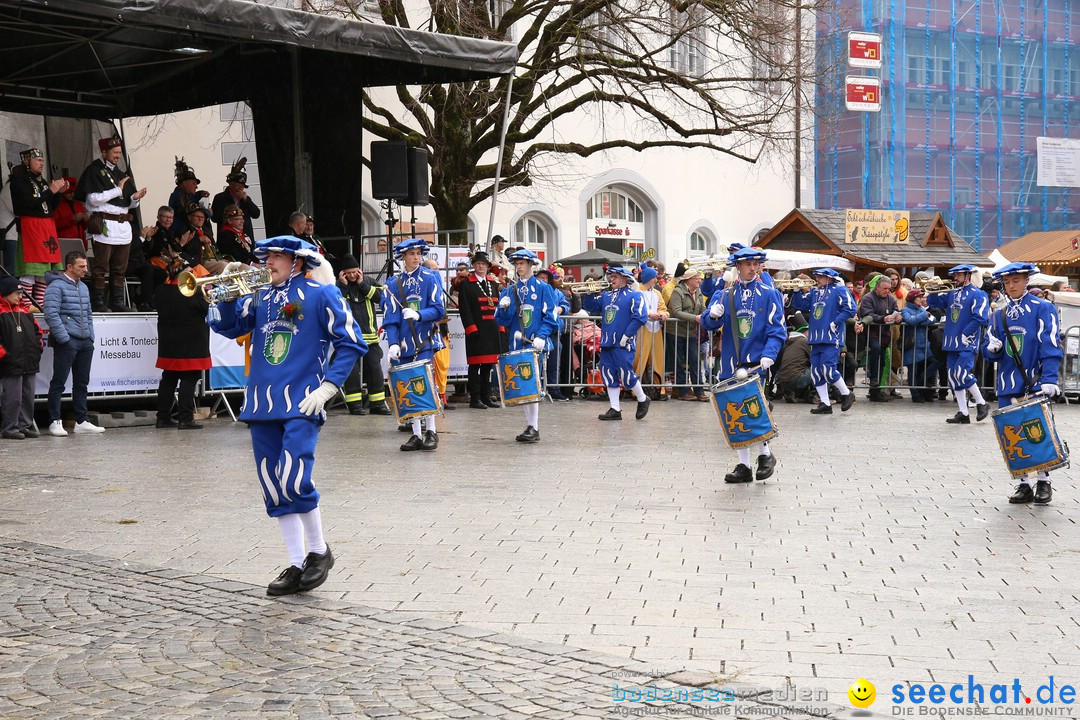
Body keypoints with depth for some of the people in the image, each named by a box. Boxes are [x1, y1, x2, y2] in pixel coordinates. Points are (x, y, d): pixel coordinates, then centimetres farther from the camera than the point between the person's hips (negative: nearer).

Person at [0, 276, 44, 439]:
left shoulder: (24, 311, 17)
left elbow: (37, 330, 24)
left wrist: (38, 349, 12)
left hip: (30, 364, 7)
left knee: (28, 397, 11)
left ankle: (25, 425, 19)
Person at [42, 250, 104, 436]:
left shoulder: (83, 287, 18)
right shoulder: (57, 286, -8)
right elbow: (51, 314, -16)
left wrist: (91, 337, 13)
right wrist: (64, 339, -17)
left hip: (85, 343, 8)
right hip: (66, 342, -8)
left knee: (82, 383, 10)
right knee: (59, 382, -3)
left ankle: (82, 422, 15)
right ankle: (55, 422, 1)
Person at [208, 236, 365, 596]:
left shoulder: (321, 294, -1)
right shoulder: (260, 298, 13)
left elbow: (350, 343, -3)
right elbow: (226, 325, 13)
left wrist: (327, 387, -10)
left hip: (301, 403, -6)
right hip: (262, 403, 6)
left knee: (294, 482, -16)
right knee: (275, 490, 6)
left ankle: (318, 551, 6)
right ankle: (296, 566, 15)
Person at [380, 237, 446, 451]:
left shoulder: (430, 278, 2)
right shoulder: (393, 284, 6)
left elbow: (439, 309, -4)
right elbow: (390, 317, 1)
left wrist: (419, 315, -21)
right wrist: (393, 343, -10)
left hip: (424, 341, -2)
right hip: (403, 344, 2)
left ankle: (430, 431, 1)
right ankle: (416, 434, 11)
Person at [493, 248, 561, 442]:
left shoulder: (543, 288, 1)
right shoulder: (509, 291, 13)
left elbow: (551, 316, -4)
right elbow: (503, 320, 11)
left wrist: (541, 336, -16)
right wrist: (503, 307, -10)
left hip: (535, 343, -5)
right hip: (516, 343, 5)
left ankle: (534, 428, -11)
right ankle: (530, 426, 14)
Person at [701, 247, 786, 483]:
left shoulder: (769, 294, 2)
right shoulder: (724, 295, 9)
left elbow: (776, 330, -3)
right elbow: (707, 324, 1)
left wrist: (769, 355, -19)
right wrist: (713, 315, -23)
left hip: (756, 363, -3)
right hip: (731, 364, 3)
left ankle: (765, 454, 9)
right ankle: (743, 466, 14)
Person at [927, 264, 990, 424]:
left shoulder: (978, 295, -5)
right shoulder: (952, 293, 14)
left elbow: (980, 318, -15)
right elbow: (933, 302, 19)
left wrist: (965, 335, -17)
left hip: (967, 344, -7)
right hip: (951, 343, 7)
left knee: (961, 373, -18)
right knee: (953, 376, 5)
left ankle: (981, 404, 0)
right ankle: (963, 414, 11)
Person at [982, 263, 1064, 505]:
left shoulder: (1042, 309, -1)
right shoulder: (999, 315, 14)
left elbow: (1050, 346, -9)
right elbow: (991, 352, 17)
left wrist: (1049, 379, -19)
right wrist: (991, 347, -8)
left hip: (1035, 383, -4)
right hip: (1008, 384, 5)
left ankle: (1043, 482, 11)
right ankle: (1024, 484, 12)